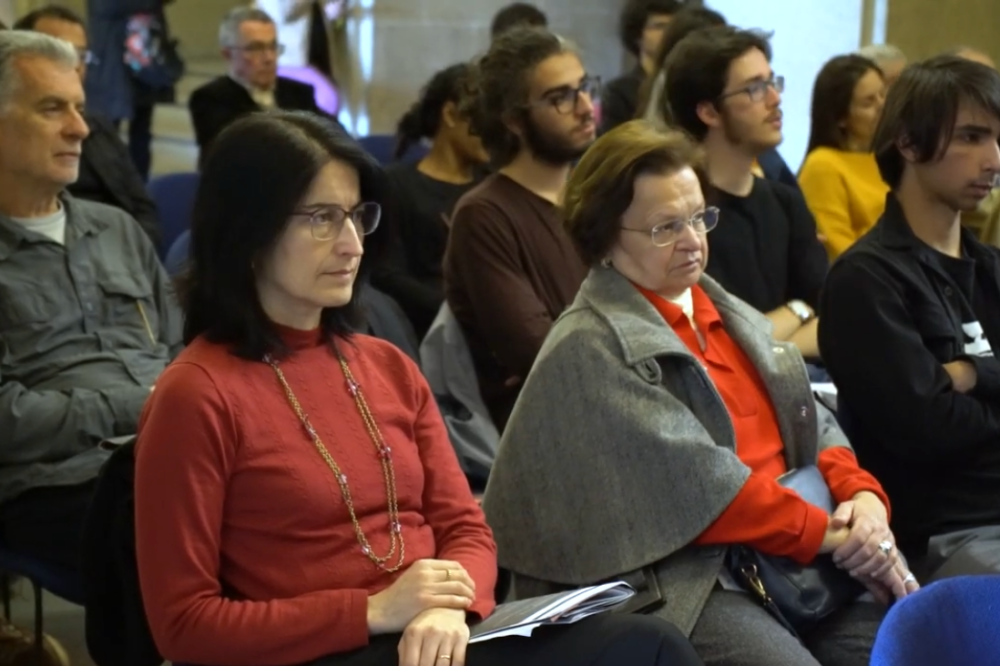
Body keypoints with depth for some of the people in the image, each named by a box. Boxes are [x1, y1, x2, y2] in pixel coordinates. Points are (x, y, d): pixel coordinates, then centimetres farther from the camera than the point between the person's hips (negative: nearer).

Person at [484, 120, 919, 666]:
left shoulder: (730, 314, 19)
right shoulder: (588, 350, -8)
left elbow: (812, 425, 16)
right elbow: (696, 481, -15)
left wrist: (863, 495, -4)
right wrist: (825, 535, -14)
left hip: (797, 554, 7)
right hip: (677, 580, -7)